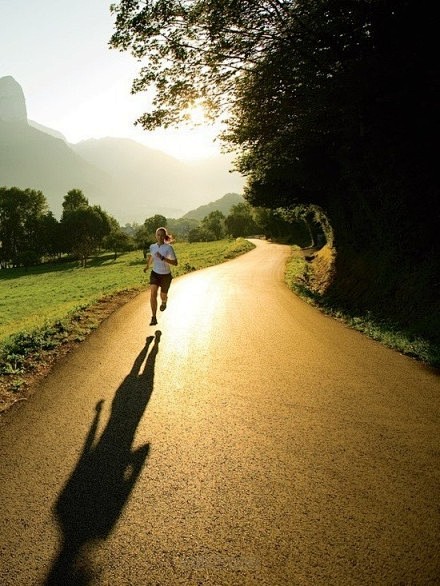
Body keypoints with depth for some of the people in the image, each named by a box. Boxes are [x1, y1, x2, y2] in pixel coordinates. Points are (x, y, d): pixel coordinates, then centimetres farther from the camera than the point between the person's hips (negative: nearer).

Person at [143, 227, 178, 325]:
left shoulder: (169, 248, -17)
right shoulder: (152, 246, -2)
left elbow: (175, 263, -19)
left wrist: (163, 258, -29)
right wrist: (147, 266, 8)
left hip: (166, 275, -2)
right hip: (155, 274, 2)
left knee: (163, 296, 14)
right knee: (153, 294, -19)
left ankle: (164, 301, 55)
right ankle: (154, 318, -15)